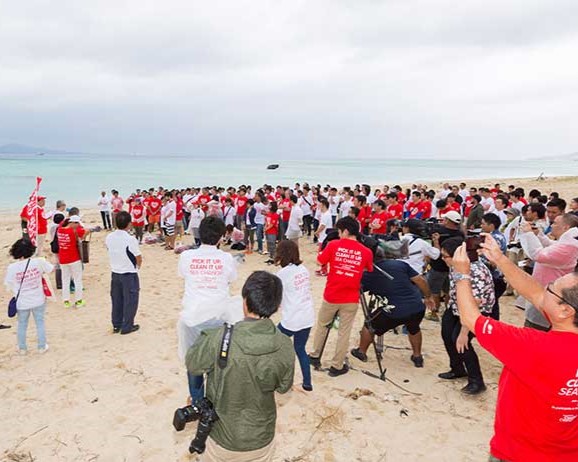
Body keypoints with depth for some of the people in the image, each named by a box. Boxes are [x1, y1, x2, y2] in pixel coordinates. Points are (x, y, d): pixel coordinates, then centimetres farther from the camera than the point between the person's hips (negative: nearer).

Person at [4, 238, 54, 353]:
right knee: (40, 323, 17)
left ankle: (22, 348, 34)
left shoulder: (12, 267, -17)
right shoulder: (38, 262, -16)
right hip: (38, 300, 0)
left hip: (22, 302, 0)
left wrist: (16, 294, 10)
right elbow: (51, 269, 0)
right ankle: (42, 347, 27)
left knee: (22, 325, 19)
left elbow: (9, 285, -7)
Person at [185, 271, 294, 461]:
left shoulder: (217, 339, -28)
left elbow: (193, 366, -8)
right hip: (262, 439, 1)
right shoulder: (285, 346, -20)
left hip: (224, 439, -1)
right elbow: (283, 386, -3)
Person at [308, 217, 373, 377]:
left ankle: (315, 356, 33)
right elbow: (369, 270, 11)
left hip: (331, 296, 0)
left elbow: (320, 261, 2)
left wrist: (322, 251, 21)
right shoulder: (366, 252, -5)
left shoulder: (333, 245, -9)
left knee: (322, 325, 21)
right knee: (344, 332, 10)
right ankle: (337, 366, 18)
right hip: (351, 299, 0)